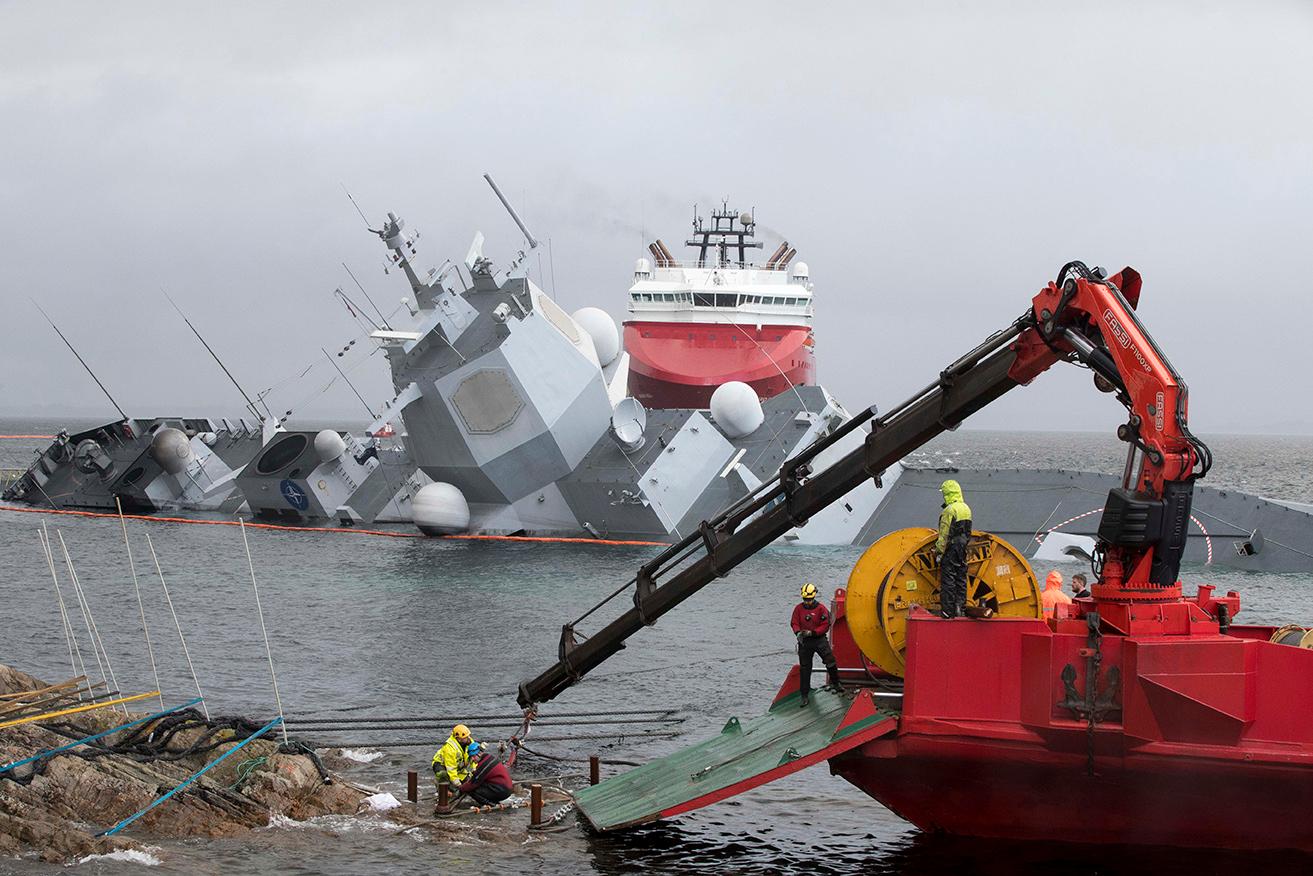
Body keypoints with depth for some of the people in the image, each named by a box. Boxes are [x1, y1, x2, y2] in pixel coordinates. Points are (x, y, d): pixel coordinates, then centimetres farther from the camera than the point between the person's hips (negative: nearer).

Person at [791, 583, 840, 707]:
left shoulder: (821, 609, -7)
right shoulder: (799, 608, 1)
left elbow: (825, 626, -9)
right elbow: (795, 623, 3)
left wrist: (811, 632, -20)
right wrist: (798, 633, -19)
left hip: (819, 639, -2)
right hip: (804, 641, 2)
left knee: (830, 662, -9)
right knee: (804, 669, 5)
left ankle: (835, 683, 16)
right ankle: (804, 695, 11)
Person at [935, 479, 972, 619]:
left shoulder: (949, 510, -15)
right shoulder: (966, 508, 11)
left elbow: (944, 534, -15)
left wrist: (939, 551, -11)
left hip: (951, 549, -8)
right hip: (963, 548, 8)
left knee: (948, 579, -4)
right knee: (961, 579, 11)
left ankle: (947, 610, -5)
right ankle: (960, 609, 13)